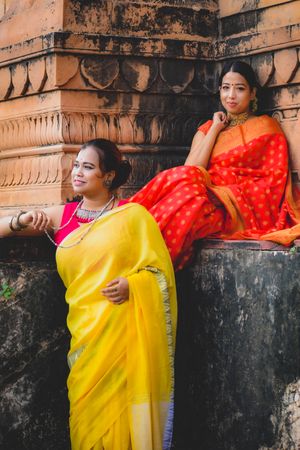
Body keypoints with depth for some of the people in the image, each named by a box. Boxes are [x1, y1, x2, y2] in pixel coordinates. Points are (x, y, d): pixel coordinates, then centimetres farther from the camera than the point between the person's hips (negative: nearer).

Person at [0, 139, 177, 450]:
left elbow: (159, 271, 2)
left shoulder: (133, 215, 2)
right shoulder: (61, 216, 10)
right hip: (84, 332, 3)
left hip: (124, 330, -2)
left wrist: (132, 285, -16)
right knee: (87, 413, 1)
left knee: (121, 410, -3)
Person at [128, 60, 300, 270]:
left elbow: (275, 181, 3)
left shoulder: (266, 127, 12)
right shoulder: (207, 129, 23)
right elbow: (191, 170, 5)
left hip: (243, 209, -3)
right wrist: (215, 129, 7)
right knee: (182, 178, -31)